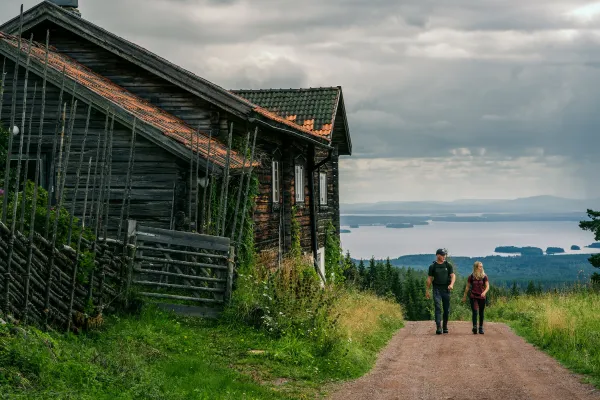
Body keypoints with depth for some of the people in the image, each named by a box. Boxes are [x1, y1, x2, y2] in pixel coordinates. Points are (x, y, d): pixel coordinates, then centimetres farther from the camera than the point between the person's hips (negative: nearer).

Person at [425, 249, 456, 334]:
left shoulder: (448, 265, 6)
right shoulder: (432, 266, 3)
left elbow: (453, 275, -1)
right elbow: (429, 278, 7)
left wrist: (451, 284, -20)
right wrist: (427, 290, 6)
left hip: (446, 289, 2)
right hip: (437, 289, -2)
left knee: (447, 309, 7)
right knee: (438, 307, -12)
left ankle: (445, 326, 21)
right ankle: (438, 327, -17)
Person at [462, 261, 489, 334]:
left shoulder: (484, 276, 1)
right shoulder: (471, 277, 0)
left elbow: (487, 286, -5)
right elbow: (467, 287, 9)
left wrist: (484, 292, -25)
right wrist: (464, 296, 11)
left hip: (482, 297, 1)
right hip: (473, 297, -1)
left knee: (481, 313, 7)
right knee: (474, 312, -11)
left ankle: (481, 328, 18)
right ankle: (474, 327, -18)